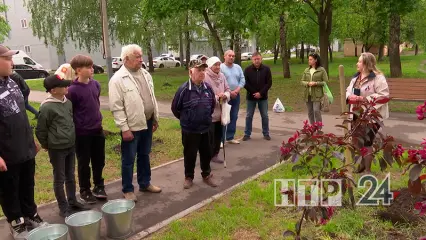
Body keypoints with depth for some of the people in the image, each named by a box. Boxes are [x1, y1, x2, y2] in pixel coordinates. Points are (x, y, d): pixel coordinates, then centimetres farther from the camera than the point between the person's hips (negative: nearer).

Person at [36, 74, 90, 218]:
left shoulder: (68, 102, 3)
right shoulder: (47, 107, -18)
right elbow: (40, 130, -10)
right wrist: (46, 145, 0)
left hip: (71, 146, 7)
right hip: (57, 149, -6)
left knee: (70, 176, 18)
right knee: (59, 179, 6)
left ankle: (72, 201, 32)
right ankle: (63, 208, 18)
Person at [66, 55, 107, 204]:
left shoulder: (96, 84, 2)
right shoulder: (72, 90, -15)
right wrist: (74, 130, -8)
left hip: (98, 130, 5)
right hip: (82, 134, -5)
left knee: (99, 161, 15)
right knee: (84, 163, 9)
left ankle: (99, 186, 33)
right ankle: (85, 191, 26)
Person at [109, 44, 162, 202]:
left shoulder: (145, 74, 8)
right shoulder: (118, 79, -15)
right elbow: (116, 107, -16)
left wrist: (155, 118, 14)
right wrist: (124, 128, -18)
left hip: (147, 123, 7)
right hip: (131, 126, -6)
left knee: (144, 155, 19)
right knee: (128, 160, 6)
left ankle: (145, 183, 34)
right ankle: (128, 190, 20)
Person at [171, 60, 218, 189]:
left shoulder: (208, 88, -3)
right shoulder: (184, 89, -17)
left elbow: (213, 104, 15)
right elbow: (175, 108, -6)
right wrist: (185, 119, 7)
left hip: (205, 129, 4)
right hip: (189, 130, -4)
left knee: (206, 153, 15)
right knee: (190, 155, 9)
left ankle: (206, 175, 34)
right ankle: (188, 177, 28)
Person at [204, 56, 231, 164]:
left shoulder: (222, 76, 5)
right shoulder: (205, 77, -18)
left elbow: (227, 89, 10)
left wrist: (225, 95, -12)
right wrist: (217, 97, -20)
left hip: (220, 111, 8)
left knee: (219, 134, 17)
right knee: (209, 136, -2)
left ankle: (215, 154, 33)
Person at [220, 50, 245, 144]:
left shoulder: (238, 67, 10)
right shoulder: (220, 67, -8)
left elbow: (242, 80, 5)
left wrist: (236, 91, -10)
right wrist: (229, 92, -15)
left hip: (236, 95, 6)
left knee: (234, 117, 10)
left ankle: (230, 137, 21)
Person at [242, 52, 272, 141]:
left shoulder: (266, 69, -2)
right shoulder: (247, 70, -3)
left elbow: (269, 83, -5)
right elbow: (245, 83, -4)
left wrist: (261, 93, -14)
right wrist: (253, 92, -13)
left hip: (263, 97, 0)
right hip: (251, 96, 0)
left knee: (265, 116, 7)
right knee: (249, 116, 6)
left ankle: (266, 134, 18)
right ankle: (247, 134, 14)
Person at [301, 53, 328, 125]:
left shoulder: (322, 70, -3)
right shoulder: (306, 70, 11)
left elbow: (325, 82, -4)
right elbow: (302, 81, 12)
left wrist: (316, 83, -17)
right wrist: (308, 83, -9)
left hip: (317, 95, -5)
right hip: (308, 95, 5)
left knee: (316, 111, -12)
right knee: (310, 112, 11)